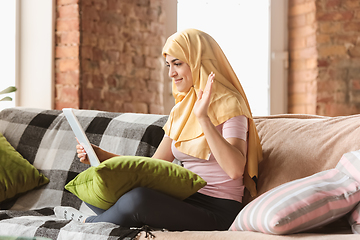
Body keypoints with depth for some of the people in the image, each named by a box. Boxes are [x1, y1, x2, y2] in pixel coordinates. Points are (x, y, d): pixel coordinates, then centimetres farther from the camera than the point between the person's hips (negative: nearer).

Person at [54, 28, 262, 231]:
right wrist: (101, 156, 3)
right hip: (186, 202, 8)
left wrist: (203, 118, -31)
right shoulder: (181, 110, 17)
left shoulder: (229, 105, -10)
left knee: (137, 199, -31)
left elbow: (235, 170, -26)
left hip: (217, 212, -8)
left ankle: (88, 222, -4)